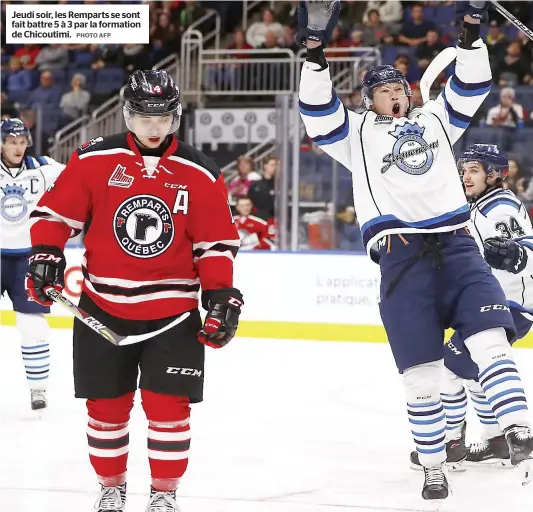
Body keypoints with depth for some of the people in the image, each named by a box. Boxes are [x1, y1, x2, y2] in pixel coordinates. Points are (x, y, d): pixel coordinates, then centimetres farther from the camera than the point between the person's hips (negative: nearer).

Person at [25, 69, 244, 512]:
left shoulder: (200, 174, -1)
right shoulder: (94, 160, -3)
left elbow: (217, 242, 3)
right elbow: (56, 211, 4)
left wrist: (221, 296, -5)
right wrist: (44, 256, -9)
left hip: (173, 309, 0)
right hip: (103, 308, 1)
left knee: (168, 404, -4)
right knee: (106, 404, 8)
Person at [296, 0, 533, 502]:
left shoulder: (434, 120, 28)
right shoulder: (357, 132, 19)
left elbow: (470, 86, 20)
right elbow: (317, 109, 4)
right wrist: (315, 48, -8)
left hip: (455, 245, 2)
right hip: (400, 253, -2)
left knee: (490, 339, -16)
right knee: (421, 371, -4)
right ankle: (433, 468, 6)